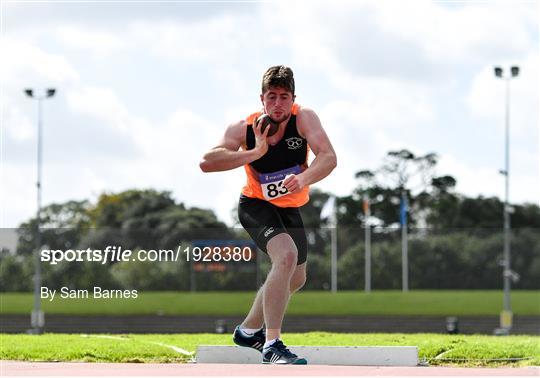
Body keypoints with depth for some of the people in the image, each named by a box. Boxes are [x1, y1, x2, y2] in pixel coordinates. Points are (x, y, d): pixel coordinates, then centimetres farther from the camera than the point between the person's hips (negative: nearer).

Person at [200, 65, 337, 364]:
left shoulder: (304, 118, -20)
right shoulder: (244, 128, -22)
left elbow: (329, 157, -34)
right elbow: (206, 163, -34)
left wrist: (304, 178, -53)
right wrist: (255, 153, -41)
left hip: (290, 208, 5)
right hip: (256, 205, -5)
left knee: (295, 278, 19)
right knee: (286, 256, -31)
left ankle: (249, 330, 42)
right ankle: (272, 345, -31)